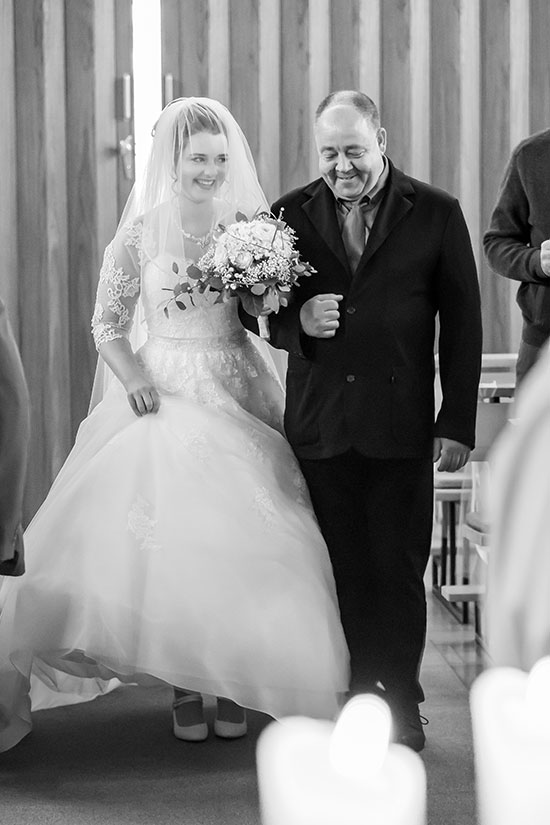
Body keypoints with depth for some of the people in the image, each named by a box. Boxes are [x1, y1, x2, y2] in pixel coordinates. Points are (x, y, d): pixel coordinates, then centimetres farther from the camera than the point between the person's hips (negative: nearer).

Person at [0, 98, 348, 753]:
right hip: (161, 392, -1)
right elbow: (108, 324, 3)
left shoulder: (250, 226, 5)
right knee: (169, 536, -4)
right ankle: (182, 685, 10)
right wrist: (134, 377, -13)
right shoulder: (141, 231, 0)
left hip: (235, 395, 2)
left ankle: (234, 682, 12)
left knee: (235, 539, -2)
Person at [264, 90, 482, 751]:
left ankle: (401, 706, 20)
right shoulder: (290, 214, 6)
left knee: (399, 572, 5)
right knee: (341, 573, 8)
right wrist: (296, 321, -13)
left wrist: (457, 423, -3)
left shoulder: (436, 214, 1)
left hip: (401, 428, -1)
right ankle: (351, 701, 20)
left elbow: (462, 323, 1)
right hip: (320, 425, 2)